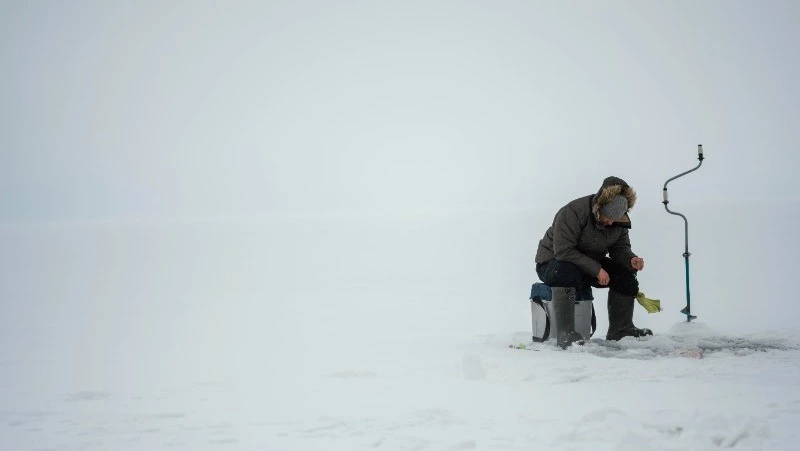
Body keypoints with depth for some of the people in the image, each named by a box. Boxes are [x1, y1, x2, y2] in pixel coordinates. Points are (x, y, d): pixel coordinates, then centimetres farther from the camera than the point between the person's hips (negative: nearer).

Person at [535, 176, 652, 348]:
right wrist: (596, 269, -33)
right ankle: (565, 333, -37)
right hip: (552, 262, -7)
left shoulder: (620, 220, -7)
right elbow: (563, 251, -32)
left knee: (625, 273, -11)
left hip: (591, 264, 7)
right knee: (568, 274, -40)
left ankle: (621, 329, 2)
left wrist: (631, 259, -22)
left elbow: (620, 248, 3)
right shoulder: (572, 212, -29)